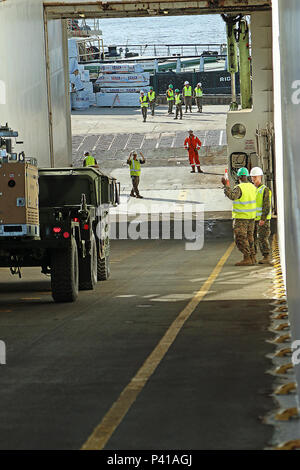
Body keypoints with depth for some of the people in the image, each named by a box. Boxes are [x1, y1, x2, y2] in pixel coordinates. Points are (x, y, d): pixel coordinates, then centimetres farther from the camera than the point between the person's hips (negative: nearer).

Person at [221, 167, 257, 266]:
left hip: (241, 217, -7)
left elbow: (232, 196, -33)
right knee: (249, 237, 15)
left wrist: (225, 185, -28)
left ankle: (247, 259, -10)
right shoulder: (252, 187, 5)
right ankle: (252, 258, 14)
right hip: (251, 217, 8)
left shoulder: (239, 188, -18)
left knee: (240, 238, -5)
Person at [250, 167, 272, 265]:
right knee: (252, 238, 6)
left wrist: (263, 219, -22)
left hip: (263, 219, -7)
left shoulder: (265, 190, -8)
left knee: (262, 238, -10)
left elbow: (267, 205, -15)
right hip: (253, 219, 7)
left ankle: (266, 258, -7)